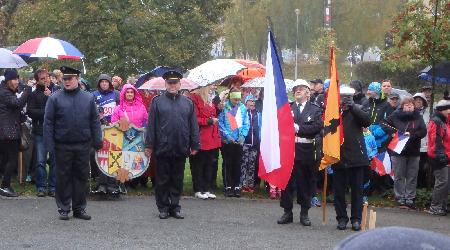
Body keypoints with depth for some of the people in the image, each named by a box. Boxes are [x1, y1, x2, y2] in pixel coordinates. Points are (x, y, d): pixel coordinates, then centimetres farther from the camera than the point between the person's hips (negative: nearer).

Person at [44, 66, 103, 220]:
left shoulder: (88, 98, 6)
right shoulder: (55, 99, -1)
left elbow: (95, 121, 9)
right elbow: (48, 123, -2)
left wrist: (97, 141, 2)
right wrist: (49, 144, -8)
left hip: (83, 146, 2)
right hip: (62, 147, -2)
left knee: (81, 177, 7)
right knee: (63, 178, 4)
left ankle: (79, 208, 17)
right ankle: (63, 209, 13)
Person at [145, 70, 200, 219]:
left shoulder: (187, 103, 10)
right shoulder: (157, 102, 2)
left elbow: (193, 126, 10)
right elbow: (151, 125, 0)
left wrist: (195, 145, 5)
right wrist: (149, 145, -5)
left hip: (180, 149, 2)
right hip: (162, 149, -2)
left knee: (177, 180, 8)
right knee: (162, 180, 4)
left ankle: (175, 207, 16)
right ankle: (163, 207, 13)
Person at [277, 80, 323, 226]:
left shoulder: (315, 109, 6)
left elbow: (317, 127, -9)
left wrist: (298, 128, -13)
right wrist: (293, 129, -16)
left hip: (307, 150, -1)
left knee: (306, 182, 4)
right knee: (287, 181, 3)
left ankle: (304, 213, 14)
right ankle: (287, 212, 11)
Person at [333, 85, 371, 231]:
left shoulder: (357, 110, 6)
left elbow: (367, 121, -12)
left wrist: (353, 106, -15)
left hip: (356, 156, 0)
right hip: (339, 156, 0)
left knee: (357, 189, 4)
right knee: (339, 190, 6)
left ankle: (356, 219, 10)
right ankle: (341, 218, 16)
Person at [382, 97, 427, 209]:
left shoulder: (417, 117, 3)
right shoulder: (396, 116, 0)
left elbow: (423, 131, -2)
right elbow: (385, 126, 7)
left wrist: (412, 134, -15)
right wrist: (392, 132, -9)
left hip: (414, 152, 1)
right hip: (398, 151, -1)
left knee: (412, 177, 4)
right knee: (399, 176, 2)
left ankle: (409, 198, 10)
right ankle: (400, 198, 8)